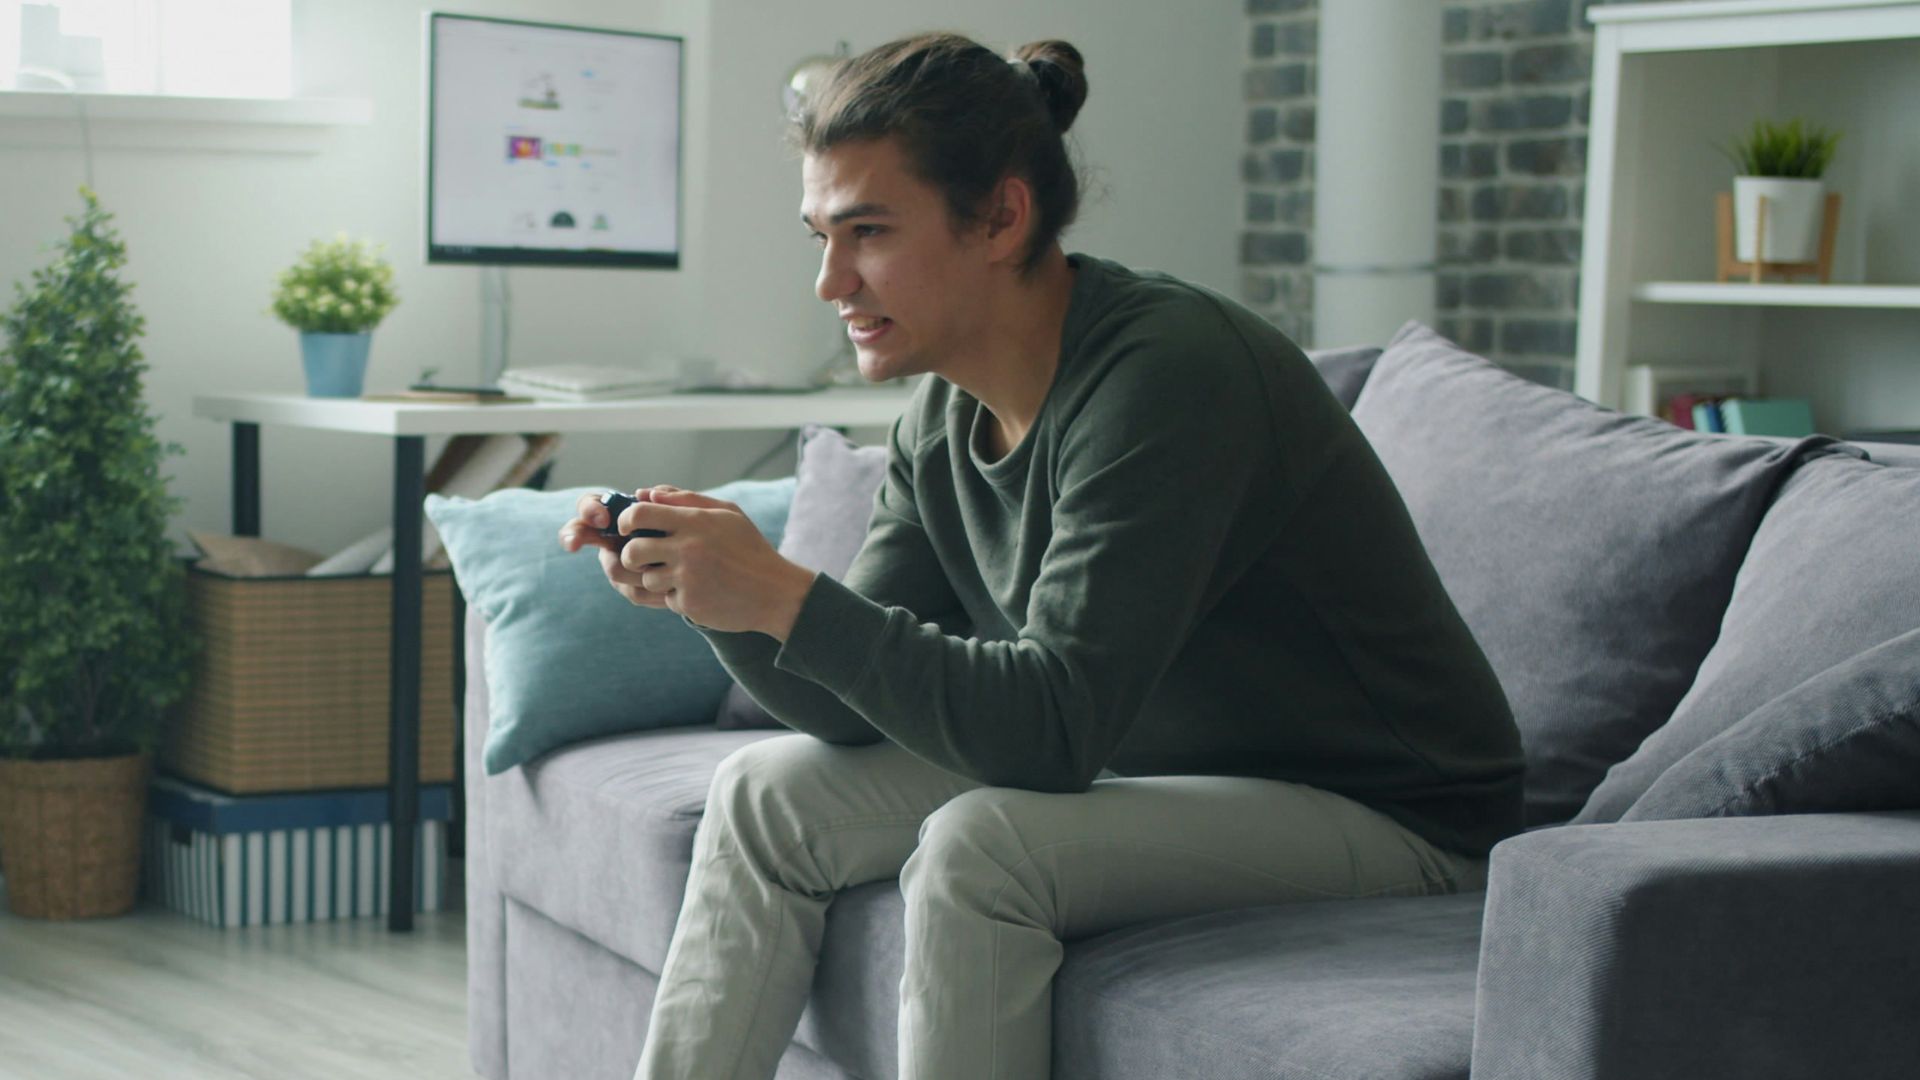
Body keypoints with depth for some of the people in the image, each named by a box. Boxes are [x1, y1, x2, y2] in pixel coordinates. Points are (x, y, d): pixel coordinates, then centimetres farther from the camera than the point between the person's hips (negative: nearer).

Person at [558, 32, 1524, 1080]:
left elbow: (1057, 727, -31)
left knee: (979, 848, -30)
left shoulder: (1168, 372, -26)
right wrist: (713, 590, -16)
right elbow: (856, 712, 1)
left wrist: (789, 598, -32)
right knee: (767, 794, 1)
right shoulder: (942, 416, 0)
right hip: (1154, 772, 9)